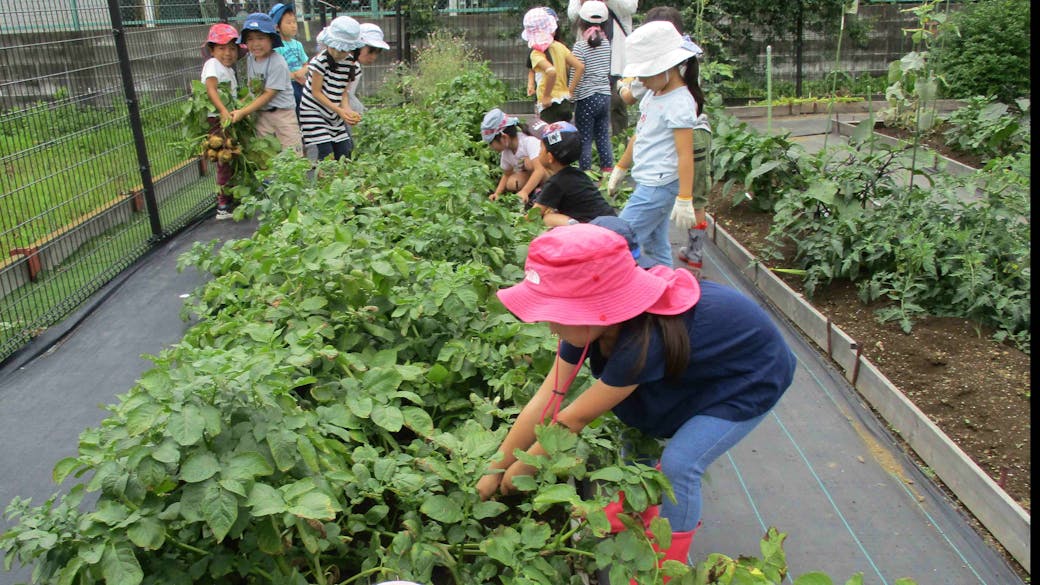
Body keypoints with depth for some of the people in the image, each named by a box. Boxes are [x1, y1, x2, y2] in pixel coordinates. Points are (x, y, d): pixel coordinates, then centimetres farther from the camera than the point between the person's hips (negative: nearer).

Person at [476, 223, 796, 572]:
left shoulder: (644, 340, -42)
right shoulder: (602, 317, -19)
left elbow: (575, 418, -29)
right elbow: (545, 400, -15)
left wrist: (525, 465, -14)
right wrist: (495, 468, -11)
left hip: (753, 376, -7)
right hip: (708, 363, 7)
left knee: (679, 463, -15)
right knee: (635, 427, 4)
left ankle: (671, 564, 10)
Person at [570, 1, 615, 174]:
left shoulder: (580, 46, -11)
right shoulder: (606, 43, 5)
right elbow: (607, 70, 12)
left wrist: (571, 100, -4)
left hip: (587, 98, -5)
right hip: (605, 95, 5)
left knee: (585, 140, 2)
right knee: (603, 136, 12)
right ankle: (608, 169, 17)